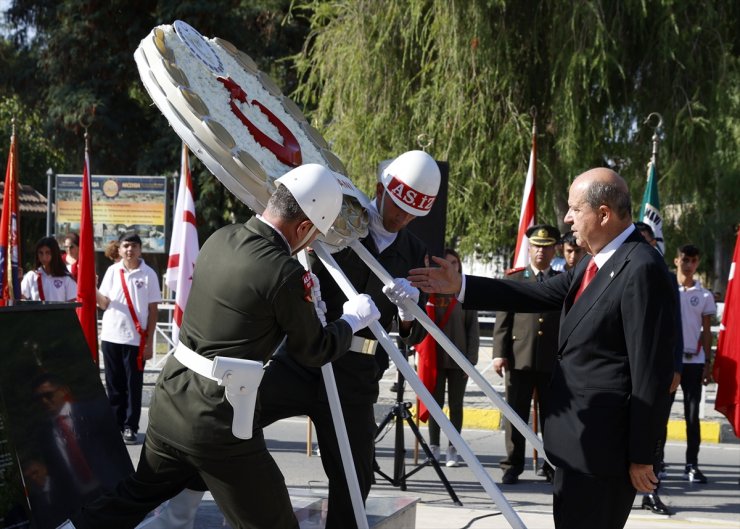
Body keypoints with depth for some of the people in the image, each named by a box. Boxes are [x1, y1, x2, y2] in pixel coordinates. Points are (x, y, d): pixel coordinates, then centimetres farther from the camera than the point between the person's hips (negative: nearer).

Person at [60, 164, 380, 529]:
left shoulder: (220, 238, 4)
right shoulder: (285, 274, -17)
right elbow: (314, 352, -2)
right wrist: (353, 320, 14)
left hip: (170, 400, 8)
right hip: (219, 423, -8)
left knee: (136, 494, 28)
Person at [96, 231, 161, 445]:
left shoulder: (148, 274, -1)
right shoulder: (112, 271, 6)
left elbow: (153, 310, 0)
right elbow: (104, 304, 6)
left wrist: (149, 342, -4)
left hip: (135, 339, -3)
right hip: (111, 337, 3)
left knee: (133, 385, 1)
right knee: (114, 385, 9)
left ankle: (130, 427, 7)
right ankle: (115, 424, 18)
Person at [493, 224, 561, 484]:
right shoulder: (513, 279, 9)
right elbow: (502, 319, 4)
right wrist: (499, 353, -5)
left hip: (554, 360, 1)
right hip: (519, 358, -1)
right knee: (516, 414, 2)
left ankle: (552, 466, 14)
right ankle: (512, 466, 9)